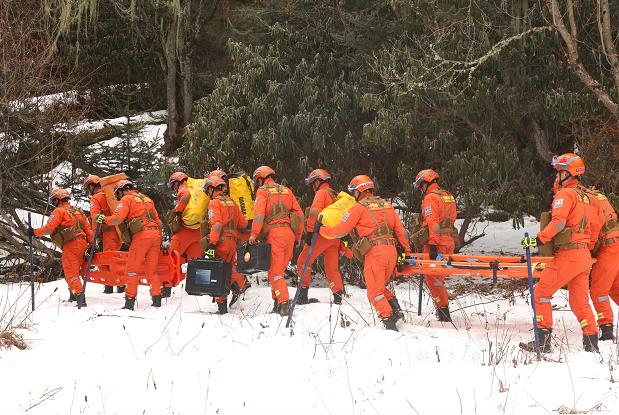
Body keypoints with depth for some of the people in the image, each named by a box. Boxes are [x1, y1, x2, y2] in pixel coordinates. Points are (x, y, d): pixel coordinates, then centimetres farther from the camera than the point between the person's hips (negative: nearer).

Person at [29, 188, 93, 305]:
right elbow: (88, 229, 16)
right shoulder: (77, 211, 21)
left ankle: (79, 296, -18)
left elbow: (49, 228, -11)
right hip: (82, 243, 8)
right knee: (74, 271, 21)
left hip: (70, 245, -8)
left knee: (71, 273, -8)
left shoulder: (59, 211, -3)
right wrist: (92, 244, 15)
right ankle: (74, 294, 27)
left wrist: (35, 232, 1)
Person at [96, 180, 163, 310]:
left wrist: (104, 219, 6)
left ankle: (130, 301, -5)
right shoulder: (147, 199, 25)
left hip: (141, 235, -6)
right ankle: (157, 298, 4)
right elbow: (157, 220, 24)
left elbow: (118, 218, -8)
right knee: (151, 269, 11)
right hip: (156, 233, 6)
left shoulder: (127, 199, 4)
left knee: (132, 268, -1)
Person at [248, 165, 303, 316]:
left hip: (274, 233, -6)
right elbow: (299, 214, 17)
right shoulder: (286, 191, 19)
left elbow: (259, 214, -12)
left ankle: (284, 302, -17)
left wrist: (254, 234, -11)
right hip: (289, 233, 6)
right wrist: (298, 236, 21)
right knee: (279, 269, 16)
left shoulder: (263, 191, 2)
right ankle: (278, 300, 16)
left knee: (275, 272, -5)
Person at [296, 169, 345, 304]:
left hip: (323, 234, -8)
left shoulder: (321, 193, -2)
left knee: (303, 261, 0)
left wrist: (310, 232, -18)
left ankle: (303, 294, -5)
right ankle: (338, 295, 7)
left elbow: (314, 212, -18)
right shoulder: (334, 195, 23)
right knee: (332, 268, 12)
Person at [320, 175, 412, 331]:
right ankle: (395, 308, 2)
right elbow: (400, 230, 16)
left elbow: (341, 230, 1)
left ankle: (388, 319, -8)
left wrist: (322, 230, 17)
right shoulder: (386, 204, 17)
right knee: (380, 287, 21)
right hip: (392, 250, 6)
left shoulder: (359, 207, 0)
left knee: (375, 292, 2)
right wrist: (407, 251, 22)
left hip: (374, 252, -6)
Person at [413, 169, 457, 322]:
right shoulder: (448, 196, 17)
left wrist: (433, 245, -22)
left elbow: (432, 223, -19)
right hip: (449, 241, 8)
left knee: (432, 276, -4)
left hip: (436, 242, -8)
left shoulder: (430, 198, -10)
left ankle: (443, 311, -7)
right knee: (439, 276, 16)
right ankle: (443, 307, 18)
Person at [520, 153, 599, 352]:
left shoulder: (565, 194, -9)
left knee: (541, 293, -4)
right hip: (584, 256, 9)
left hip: (567, 254, -9)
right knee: (579, 301, 13)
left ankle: (543, 340, -7)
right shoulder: (585, 196, 19)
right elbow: (593, 228, 23)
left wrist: (539, 239, -24)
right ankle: (591, 342, 10)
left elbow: (558, 222, -22)